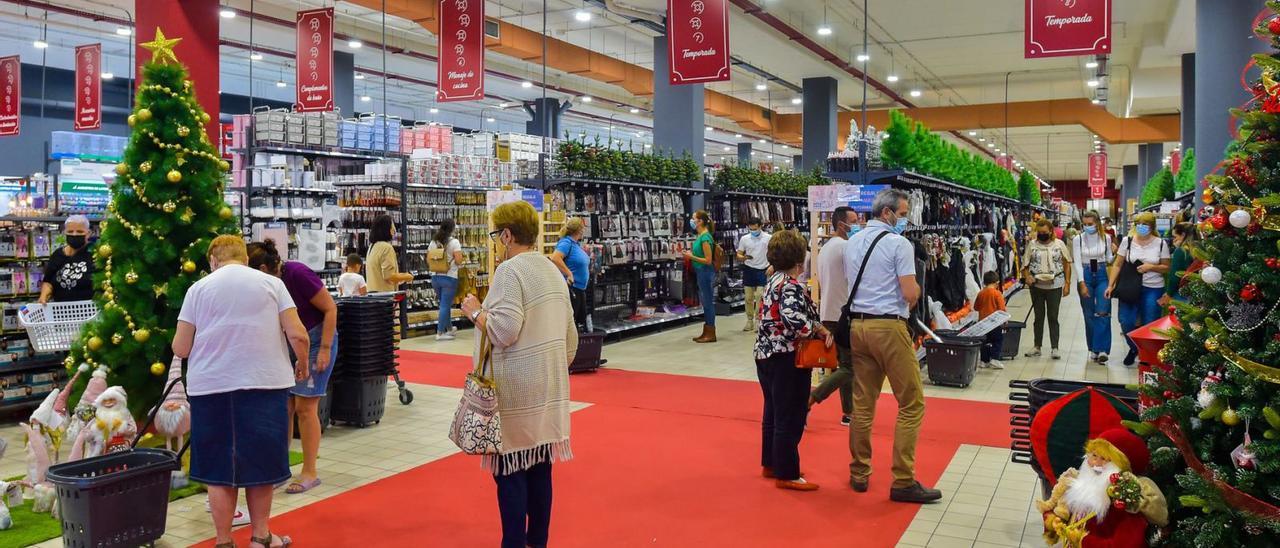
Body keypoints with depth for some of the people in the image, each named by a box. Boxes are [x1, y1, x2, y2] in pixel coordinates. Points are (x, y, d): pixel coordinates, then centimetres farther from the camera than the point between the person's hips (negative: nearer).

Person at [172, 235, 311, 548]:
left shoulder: (199, 288, 3)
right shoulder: (271, 283, 2)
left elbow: (180, 349, 2)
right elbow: (298, 335, -5)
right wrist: (303, 365, 13)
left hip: (212, 387, 0)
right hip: (264, 384, 0)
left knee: (219, 468, 10)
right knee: (260, 462, 12)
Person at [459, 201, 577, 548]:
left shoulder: (510, 270, -12)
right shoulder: (553, 271, 14)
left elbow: (504, 330, -21)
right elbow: (570, 335, 17)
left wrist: (474, 312, -5)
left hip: (517, 385, -8)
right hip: (549, 383, 8)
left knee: (511, 468, 0)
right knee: (539, 466, 13)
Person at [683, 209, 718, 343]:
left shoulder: (705, 237, -18)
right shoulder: (700, 236, 9)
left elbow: (708, 260, -19)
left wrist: (692, 257, -16)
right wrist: (690, 254, 6)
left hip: (706, 273, -10)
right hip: (701, 273, 10)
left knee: (708, 302, -1)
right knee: (705, 302, 15)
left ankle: (711, 334, 7)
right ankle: (706, 332, 23)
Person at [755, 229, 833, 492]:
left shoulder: (773, 282, 11)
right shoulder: (792, 286, -17)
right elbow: (794, 320, -32)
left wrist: (817, 327, 4)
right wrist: (820, 330, -17)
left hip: (766, 354, 9)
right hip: (787, 359, -9)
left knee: (773, 413, 19)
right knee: (790, 418, 0)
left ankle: (771, 464, 31)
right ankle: (787, 475, 8)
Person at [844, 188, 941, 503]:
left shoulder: (852, 243, 13)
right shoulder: (898, 243, -9)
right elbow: (910, 294, -14)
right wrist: (916, 287, 6)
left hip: (858, 325, 7)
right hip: (889, 327, -7)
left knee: (862, 403, 12)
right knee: (912, 404, 1)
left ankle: (859, 474, 18)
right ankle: (903, 482, 0)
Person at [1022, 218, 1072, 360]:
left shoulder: (1059, 244, 1)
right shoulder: (1032, 245, 3)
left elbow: (1067, 264, 4)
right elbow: (1025, 265, 5)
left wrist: (1067, 283, -2)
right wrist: (1027, 276, -14)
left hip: (1055, 286, -1)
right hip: (1037, 286, 2)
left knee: (1053, 317, 1)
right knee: (1039, 317, 9)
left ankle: (1054, 348, 6)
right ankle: (1037, 347, 16)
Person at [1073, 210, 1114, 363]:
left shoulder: (1106, 238, 1)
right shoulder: (1078, 239, -2)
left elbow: (1109, 259, 10)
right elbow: (1077, 262, -6)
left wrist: (1115, 253, -11)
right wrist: (1082, 284, -13)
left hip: (1102, 276, 0)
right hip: (1085, 276, 0)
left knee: (1103, 313, -10)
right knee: (1089, 315, 6)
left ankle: (1102, 349, -9)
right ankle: (1093, 349, 16)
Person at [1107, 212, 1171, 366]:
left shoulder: (1161, 243, -1)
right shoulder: (1127, 241, 0)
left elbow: (1166, 268, 4)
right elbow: (1117, 265, 2)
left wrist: (1151, 267, -15)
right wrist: (1110, 285, -4)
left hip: (1153, 289, -1)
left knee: (1149, 324, 2)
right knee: (1126, 322, -5)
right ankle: (1134, 348, 23)